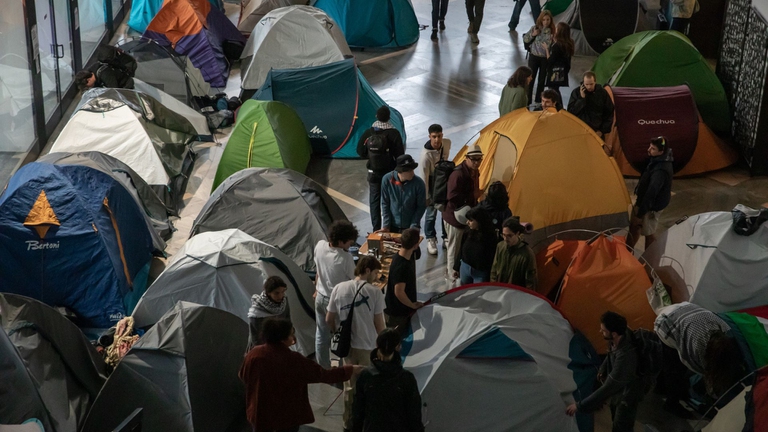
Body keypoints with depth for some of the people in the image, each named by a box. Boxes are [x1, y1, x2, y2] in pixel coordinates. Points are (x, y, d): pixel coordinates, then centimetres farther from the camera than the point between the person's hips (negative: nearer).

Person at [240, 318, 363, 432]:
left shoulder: (254, 354, -11)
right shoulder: (294, 360, -21)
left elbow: (243, 376, 6)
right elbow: (323, 375, -14)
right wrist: (350, 371, -3)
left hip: (260, 413, 3)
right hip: (287, 415, -3)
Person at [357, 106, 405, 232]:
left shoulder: (368, 133, -8)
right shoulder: (394, 133, -15)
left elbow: (360, 151, -1)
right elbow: (399, 155, -14)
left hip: (373, 173, 2)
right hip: (390, 172, -2)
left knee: (374, 201, 12)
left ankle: (376, 229, 14)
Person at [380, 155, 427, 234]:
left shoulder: (419, 183, -17)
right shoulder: (387, 179, -14)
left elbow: (422, 206, -8)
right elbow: (384, 203, -5)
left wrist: (414, 226, -14)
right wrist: (385, 225, -8)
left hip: (410, 228, -1)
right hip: (392, 226, 1)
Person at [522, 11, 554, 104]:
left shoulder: (552, 31, -6)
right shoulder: (535, 28, -5)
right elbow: (525, 39, 0)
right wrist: (532, 34, -16)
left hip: (545, 58, 1)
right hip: (534, 57, -1)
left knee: (541, 80, 11)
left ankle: (538, 100, 26)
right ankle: (528, 99, 15)